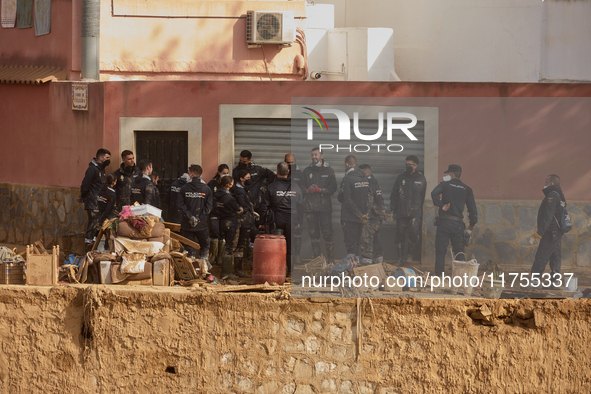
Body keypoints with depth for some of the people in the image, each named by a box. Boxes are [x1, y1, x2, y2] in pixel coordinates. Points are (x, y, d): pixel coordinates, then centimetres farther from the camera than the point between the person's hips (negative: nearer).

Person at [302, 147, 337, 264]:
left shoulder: (329, 170, 5)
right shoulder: (307, 171, 11)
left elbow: (333, 189, -1)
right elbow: (302, 187, 10)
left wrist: (319, 190, -14)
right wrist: (308, 190, -11)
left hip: (325, 206, -2)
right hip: (310, 206, 2)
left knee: (327, 233, -6)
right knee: (313, 234, 3)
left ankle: (330, 260, 1)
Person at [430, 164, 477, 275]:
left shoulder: (445, 185, 2)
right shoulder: (467, 189, 9)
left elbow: (434, 193, -19)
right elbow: (472, 208, 8)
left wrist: (441, 206, -11)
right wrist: (472, 224, 17)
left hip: (444, 222, -2)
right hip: (458, 223, 2)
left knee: (441, 250, 3)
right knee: (459, 251, 8)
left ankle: (439, 274, 1)